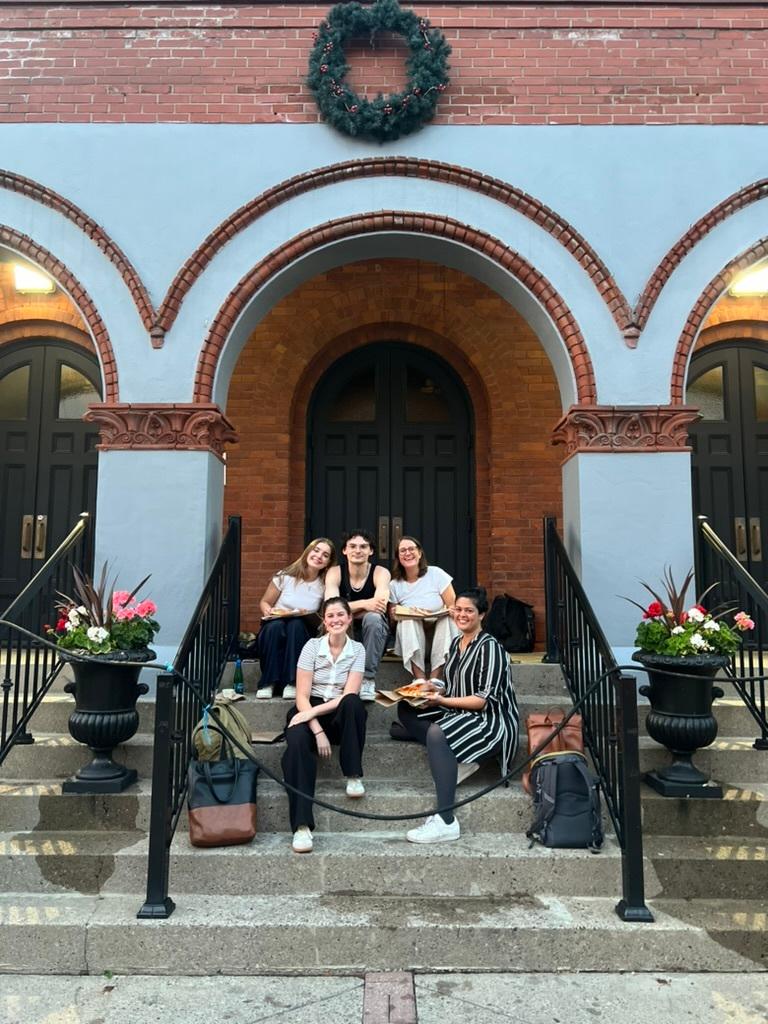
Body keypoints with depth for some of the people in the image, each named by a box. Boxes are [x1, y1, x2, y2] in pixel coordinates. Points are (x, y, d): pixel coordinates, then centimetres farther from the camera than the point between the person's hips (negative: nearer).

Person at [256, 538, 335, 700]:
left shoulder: (325, 585, -3)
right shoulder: (285, 576, -5)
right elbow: (264, 602, 5)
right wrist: (269, 612, -17)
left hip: (301, 633, 0)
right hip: (274, 631, 0)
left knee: (296, 624, -33)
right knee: (275, 625, -34)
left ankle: (291, 683, -32)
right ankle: (268, 682, -27)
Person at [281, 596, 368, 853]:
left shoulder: (357, 649, -1)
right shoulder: (312, 646, -3)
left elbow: (349, 695, -11)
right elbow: (302, 695, -9)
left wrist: (312, 713, -22)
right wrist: (318, 730, -22)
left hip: (340, 714, 1)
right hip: (308, 711, -1)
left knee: (353, 702, -35)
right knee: (297, 744, -35)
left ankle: (353, 775, -20)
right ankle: (301, 825, -39)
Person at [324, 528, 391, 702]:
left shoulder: (380, 573, -11)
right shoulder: (335, 572, -8)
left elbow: (380, 606, -29)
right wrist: (363, 604, -37)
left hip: (374, 635, -1)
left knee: (372, 617, -33)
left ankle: (368, 679, -24)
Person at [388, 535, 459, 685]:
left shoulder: (436, 574, -3)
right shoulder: (394, 585, 1)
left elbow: (453, 608, -7)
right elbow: (393, 618, 5)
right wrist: (396, 615, -18)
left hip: (439, 634, -1)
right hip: (411, 640, 1)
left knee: (448, 619, -30)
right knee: (408, 620, -29)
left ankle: (435, 677, -32)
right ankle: (419, 677, -33)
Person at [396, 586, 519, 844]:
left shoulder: (489, 647, -13)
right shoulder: (456, 643, 12)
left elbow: (484, 701, -18)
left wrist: (442, 700, -20)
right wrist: (437, 690, -1)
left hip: (490, 721, -9)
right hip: (460, 715, 9)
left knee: (436, 733, -34)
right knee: (405, 709, -2)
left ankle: (446, 823, -34)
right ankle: (458, 760, -12)